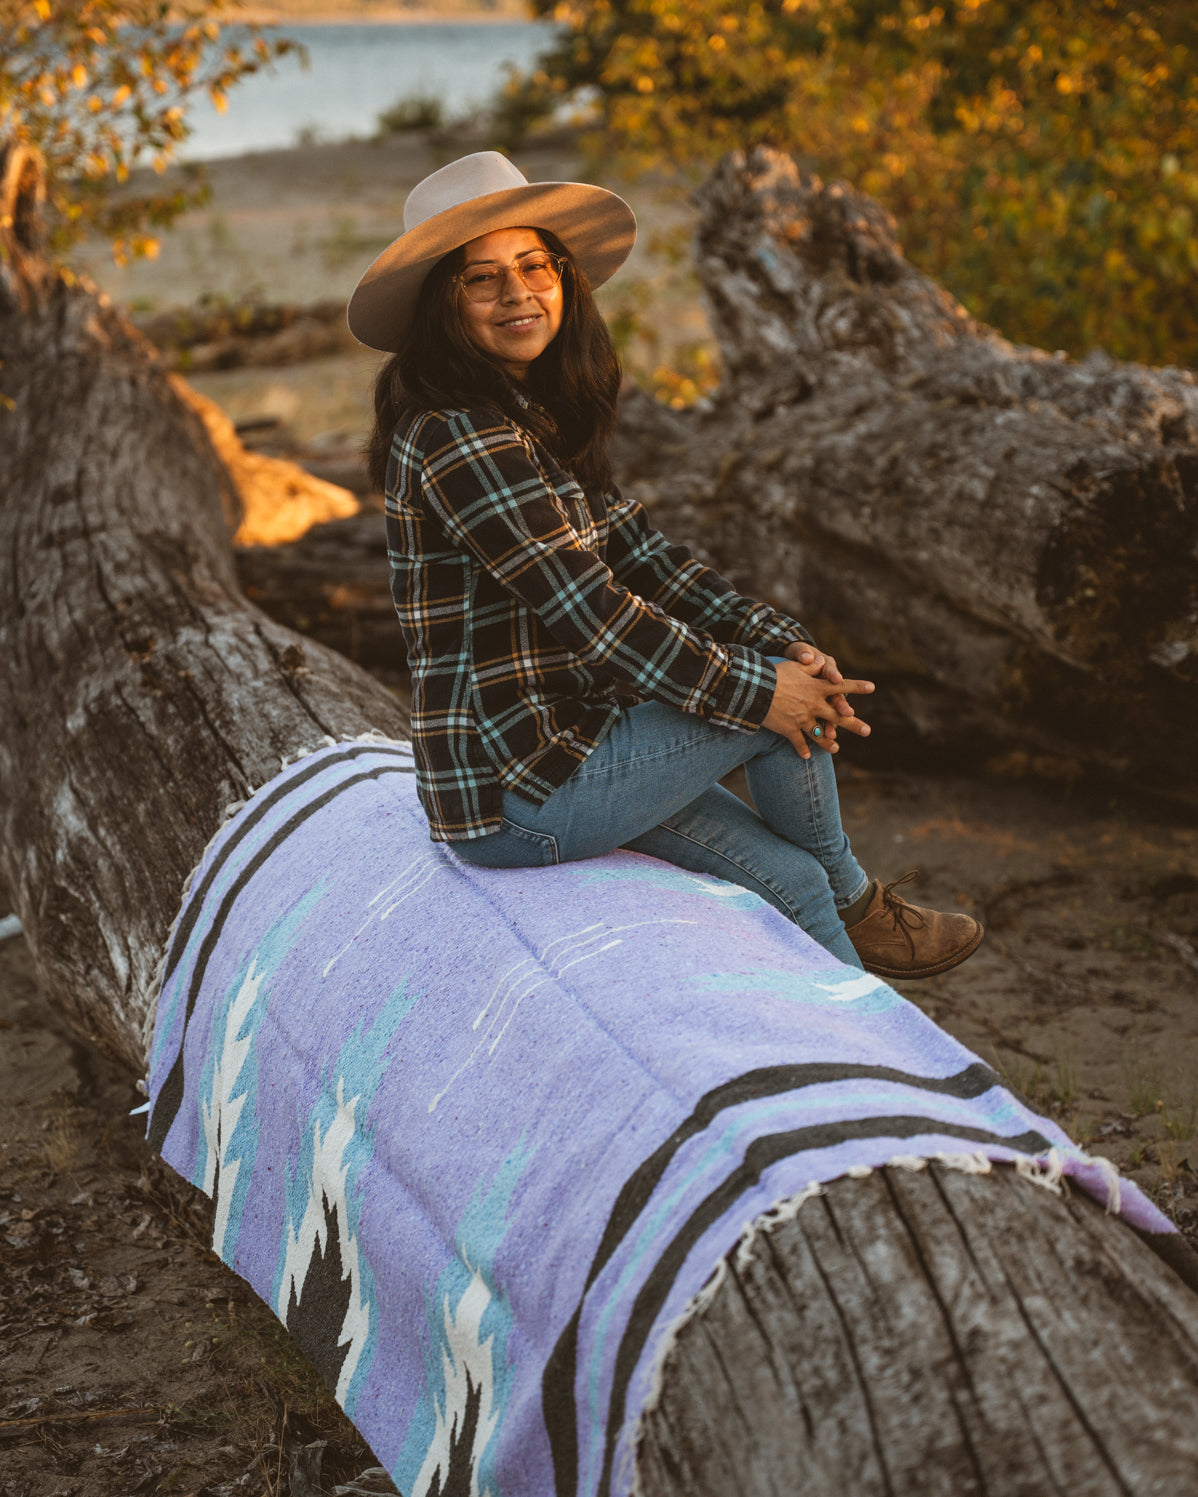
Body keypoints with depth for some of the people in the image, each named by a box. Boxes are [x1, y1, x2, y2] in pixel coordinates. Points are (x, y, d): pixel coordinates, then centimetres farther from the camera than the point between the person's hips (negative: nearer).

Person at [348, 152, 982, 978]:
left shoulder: (542, 415, 11)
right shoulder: (459, 439, -21)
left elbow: (642, 554, 6)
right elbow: (592, 615, -23)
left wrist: (783, 643, -6)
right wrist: (757, 689, -16)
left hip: (566, 748, 9)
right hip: (516, 800, -9)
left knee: (789, 879, 9)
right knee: (771, 701, -4)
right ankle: (855, 901, 19)